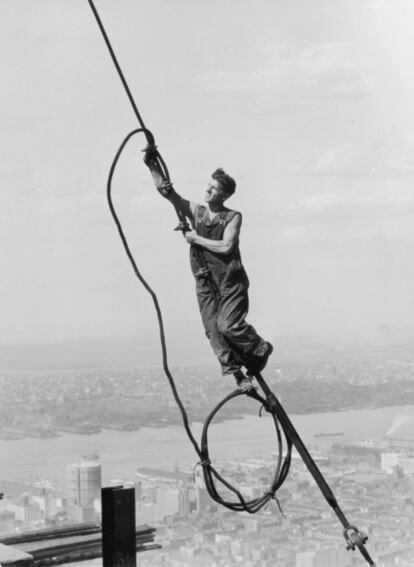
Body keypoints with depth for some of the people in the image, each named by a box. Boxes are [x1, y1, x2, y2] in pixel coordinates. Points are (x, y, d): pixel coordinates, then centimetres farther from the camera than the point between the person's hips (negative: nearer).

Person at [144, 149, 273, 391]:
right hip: (205, 282, 4)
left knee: (229, 325, -16)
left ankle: (261, 349, 11)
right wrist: (152, 165, -9)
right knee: (213, 331, -4)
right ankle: (238, 374, 3)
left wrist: (197, 239, -9)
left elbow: (226, 246, -17)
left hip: (231, 280, -4)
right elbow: (165, 190, 2)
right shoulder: (196, 211, 8)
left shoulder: (233, 217, -2)